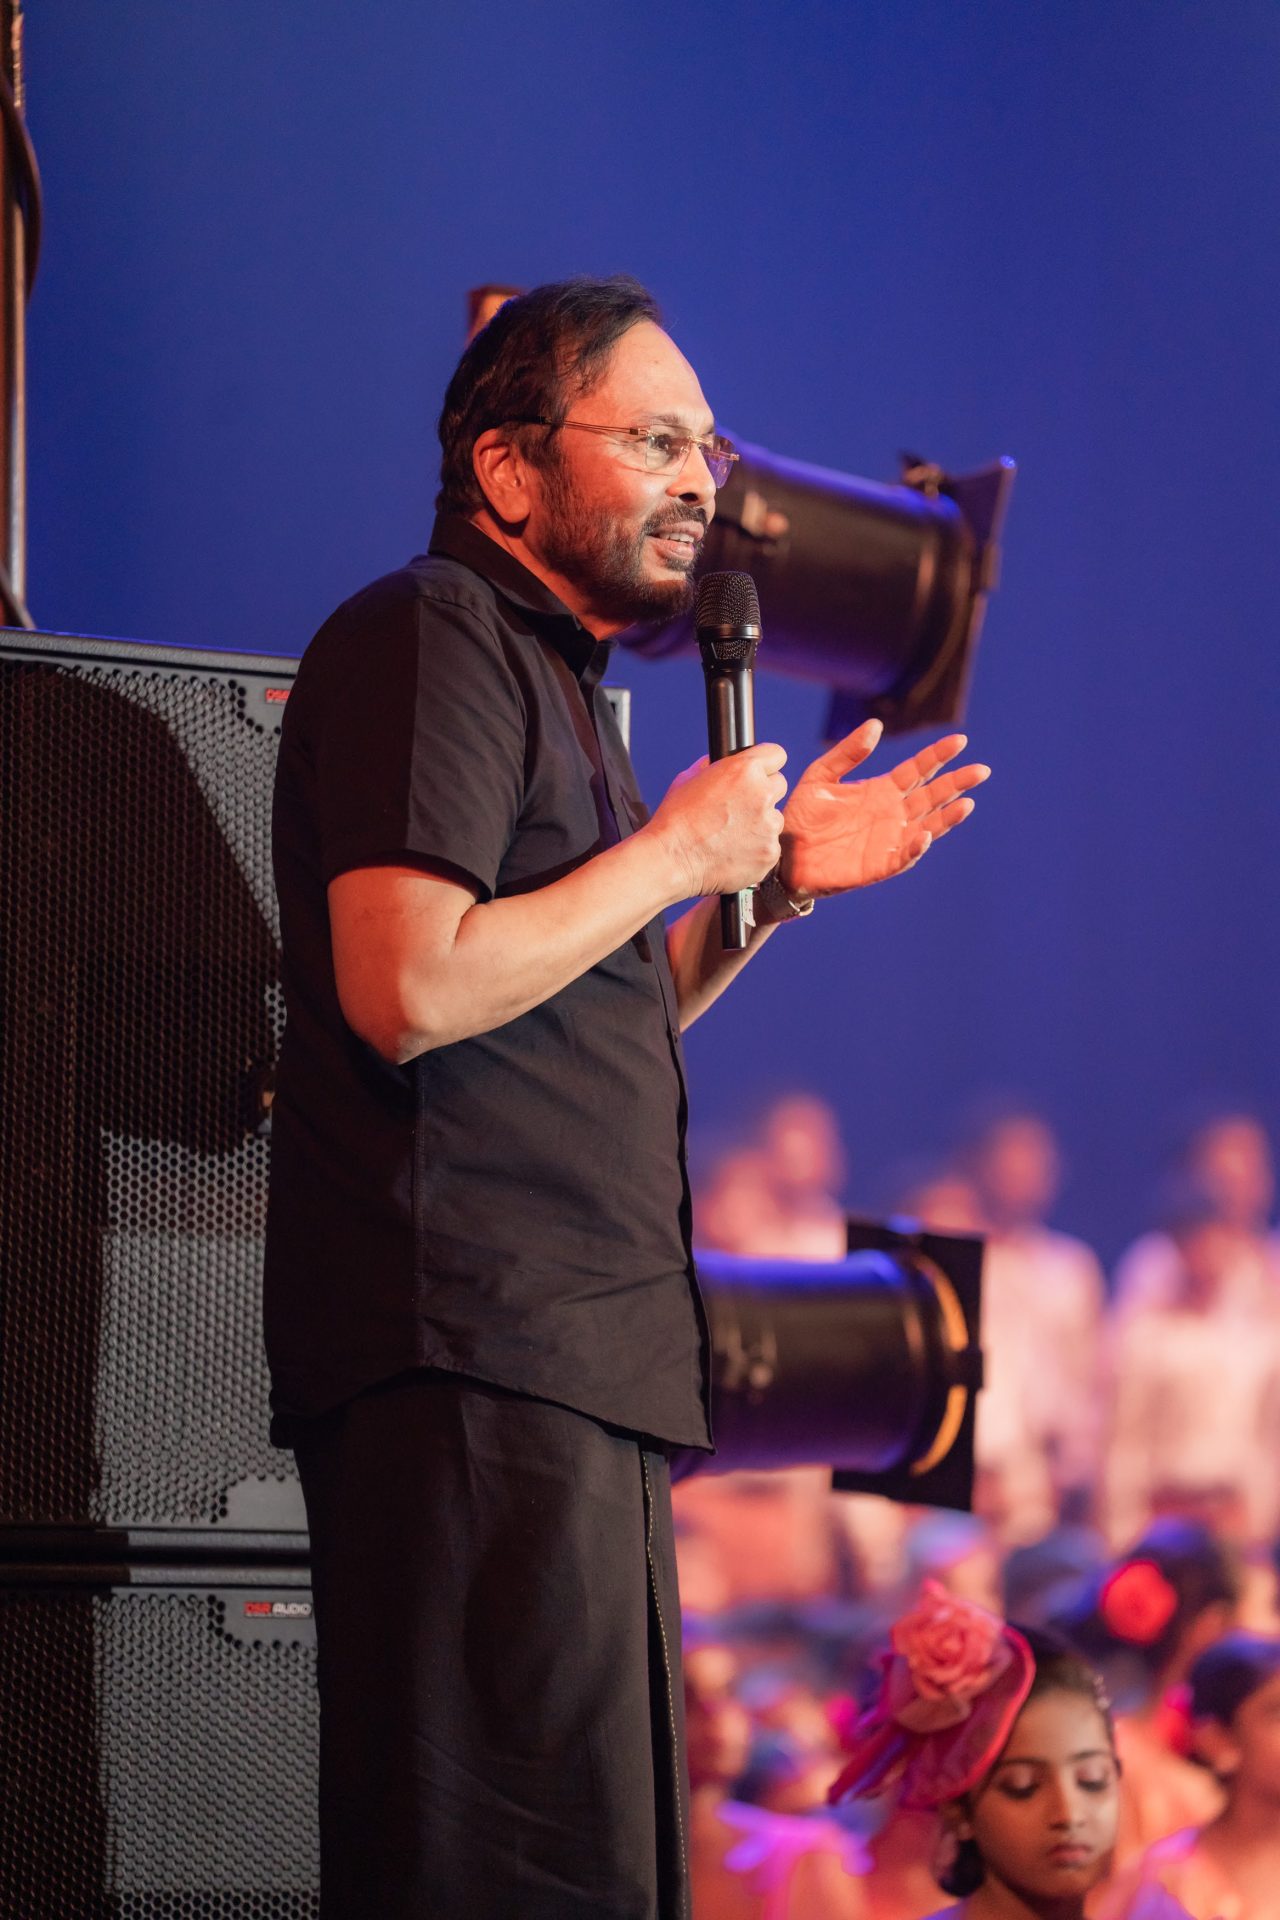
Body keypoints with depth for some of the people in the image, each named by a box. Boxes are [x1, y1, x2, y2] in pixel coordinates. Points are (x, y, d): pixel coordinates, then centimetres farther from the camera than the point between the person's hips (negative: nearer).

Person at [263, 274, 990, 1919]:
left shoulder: (543, 673, 26)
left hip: (582, 1356, 11)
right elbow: (406, 989, -19)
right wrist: (676, 854, -8)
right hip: (471, 1352, -11)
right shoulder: (428, 642, -6)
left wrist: (774, 882, 19)